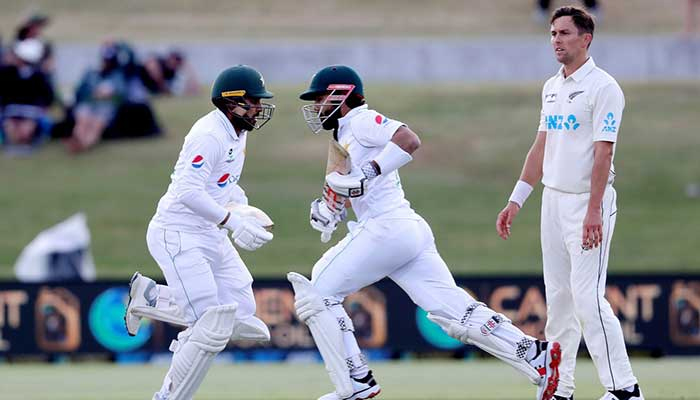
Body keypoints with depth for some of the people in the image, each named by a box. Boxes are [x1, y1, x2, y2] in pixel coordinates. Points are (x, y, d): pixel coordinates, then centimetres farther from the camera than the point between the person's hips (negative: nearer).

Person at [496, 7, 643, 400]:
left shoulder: (603, 87, -11)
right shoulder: (552, 88, 14)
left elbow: (603, 153, -18)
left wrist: (593, 212, -24)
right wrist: (516, 201, 15)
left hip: (588, 203, -8)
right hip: (553, 200, 8)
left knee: (587, 297, -14)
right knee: (558, 297, 9)